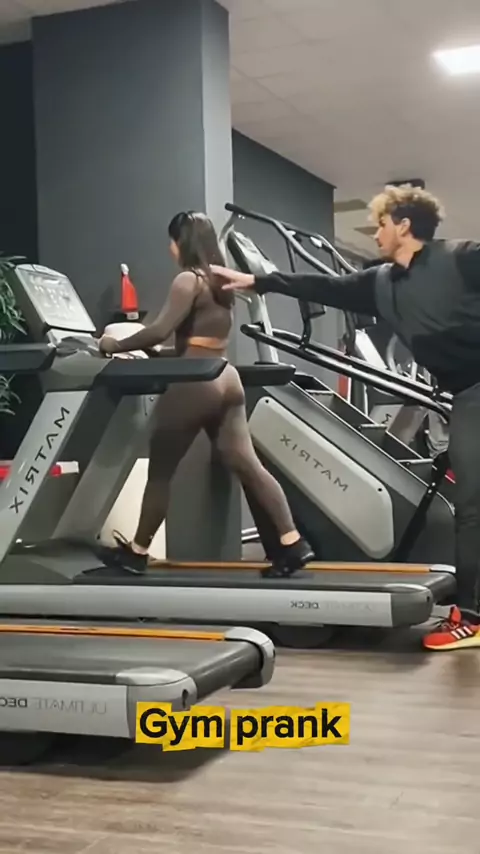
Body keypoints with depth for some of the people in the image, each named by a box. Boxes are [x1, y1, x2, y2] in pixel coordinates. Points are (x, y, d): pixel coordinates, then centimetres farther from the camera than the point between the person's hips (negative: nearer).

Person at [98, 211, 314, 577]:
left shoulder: (188, 280, -9)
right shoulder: (221, 282, 16)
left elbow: (160, 330, -18)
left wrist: (116, 346, -7)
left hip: (195, 382, -8)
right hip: (225, 378, 8)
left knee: (161, 469, 4)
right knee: (247, 465, 5)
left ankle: (137, 551, 14)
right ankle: (293, 543, 0)